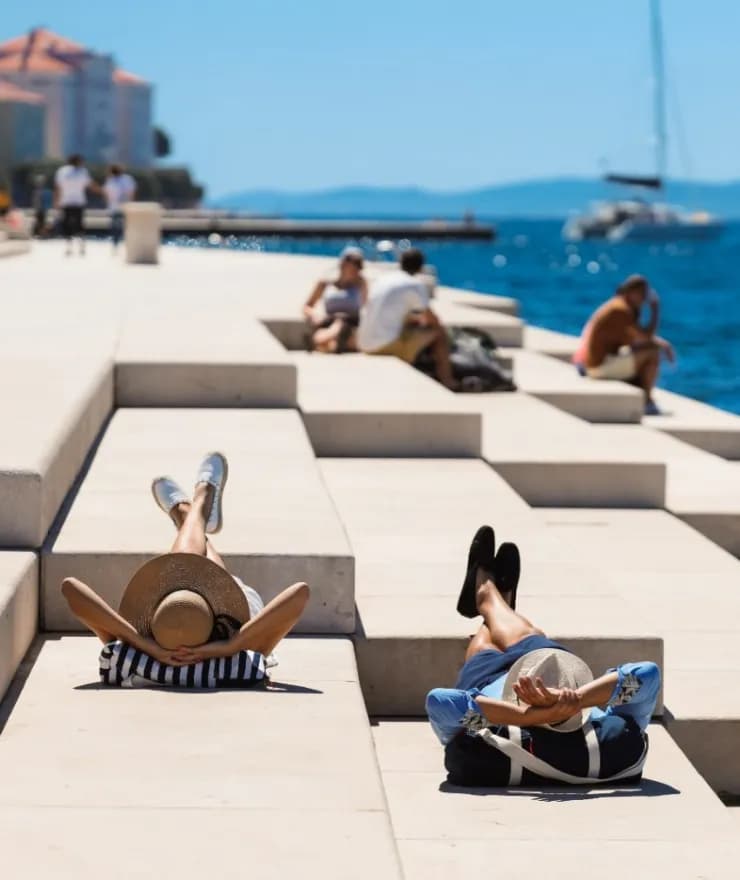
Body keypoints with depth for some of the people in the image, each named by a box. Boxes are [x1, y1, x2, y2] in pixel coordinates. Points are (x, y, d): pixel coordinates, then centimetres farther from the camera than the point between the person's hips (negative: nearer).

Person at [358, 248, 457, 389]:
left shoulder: (383, 279, 17)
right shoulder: (416, 284, -4)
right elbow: (432, 320, 3)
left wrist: (417, 319, 34)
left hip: (365, 346, 8)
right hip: (386, 344, -8)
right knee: (438, 332, 7)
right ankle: (446, 380, 12)